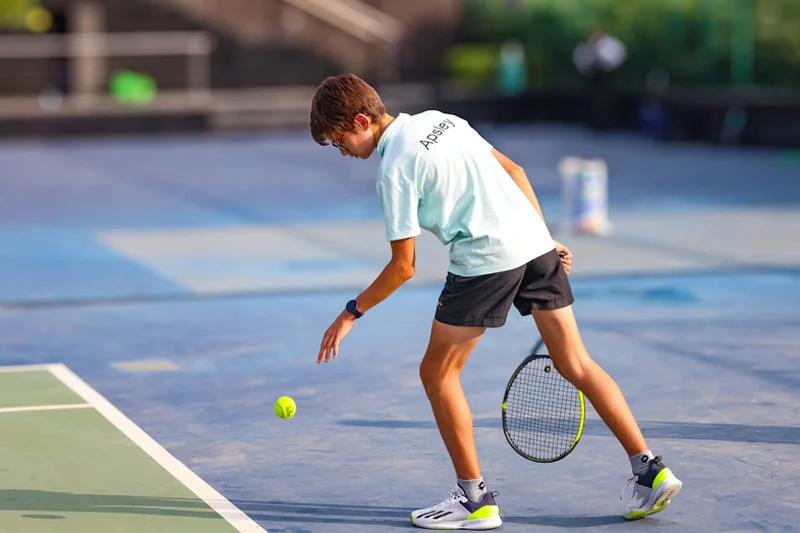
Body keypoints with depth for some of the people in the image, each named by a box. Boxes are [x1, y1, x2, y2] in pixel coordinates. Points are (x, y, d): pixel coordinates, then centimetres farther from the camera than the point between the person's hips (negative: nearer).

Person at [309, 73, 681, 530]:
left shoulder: (395, 169, -8)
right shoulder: (439, 120, 15)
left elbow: (403, 267, -6)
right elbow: (513, 170, 18)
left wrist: (351, 314, 5)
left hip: (486, 260, -8)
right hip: (536, 241, 8)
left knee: (438, 373, 6)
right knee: (575, 364, 13)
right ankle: (651, 470, 10)